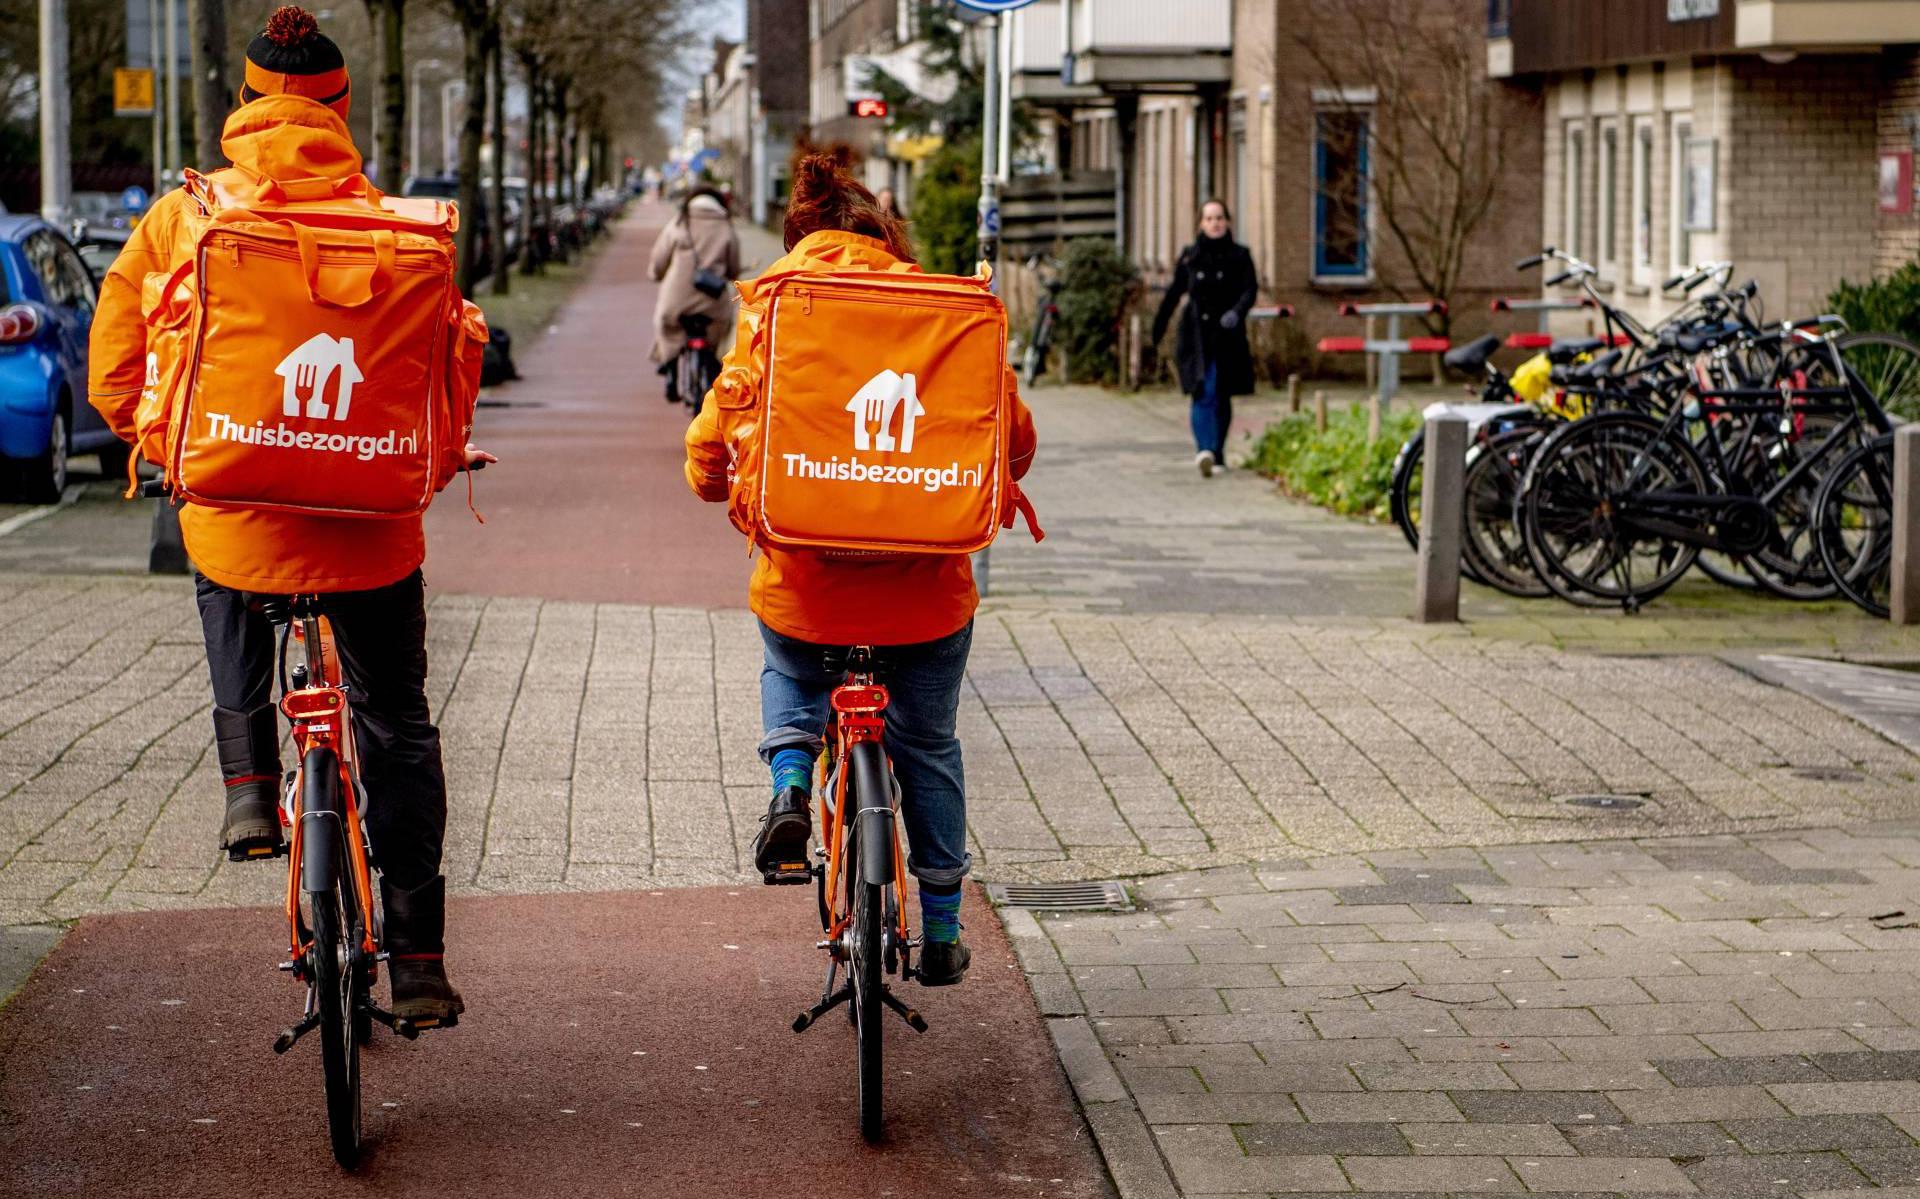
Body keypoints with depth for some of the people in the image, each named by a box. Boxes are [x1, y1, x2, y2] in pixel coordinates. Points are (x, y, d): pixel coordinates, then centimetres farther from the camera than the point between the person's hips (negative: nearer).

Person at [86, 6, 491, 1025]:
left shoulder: (181, 217, -2)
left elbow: (115, 375, 2)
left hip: (232, 508, 1)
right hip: (368, 522, -1)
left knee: (224, 588, 37)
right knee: (398, 730, 13)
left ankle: (248, 780, 22)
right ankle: (416, 959, 11)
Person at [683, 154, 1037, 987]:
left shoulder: (771, 313, 0)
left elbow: (709, 457, 1)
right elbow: (1014, 436, 1)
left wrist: (739, 487, 24)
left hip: (806, 579, 0)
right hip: (925, 584, 0)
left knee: (788, 673, 34)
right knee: (927, 749, 20)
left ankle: (790, 785, 7)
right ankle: (940, 927, 27)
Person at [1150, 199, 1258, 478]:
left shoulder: (1239, 256, 3)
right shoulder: (1190, 256, 7)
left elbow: (1250, 290, -8)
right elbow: (1173, 294, 15)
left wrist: (1237, 311, -28)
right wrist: (1158, 330, 21)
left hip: (1228, 337, 0)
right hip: (1197, 336, 0)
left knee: (1222, 397, 6)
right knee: (1203, 394, -15)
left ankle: (1217, 454, 20)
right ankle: (1206, 450, -25)